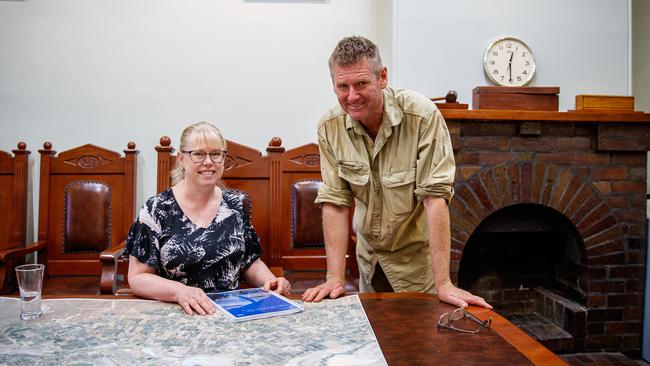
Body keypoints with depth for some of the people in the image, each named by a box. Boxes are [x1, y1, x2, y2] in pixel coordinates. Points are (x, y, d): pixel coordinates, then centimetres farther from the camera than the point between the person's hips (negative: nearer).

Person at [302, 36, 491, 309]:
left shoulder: (422, 115, -24)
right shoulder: (330, 127, -13)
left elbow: (435, 195, -26)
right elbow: (335, 201, -13)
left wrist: (443, 283, -27)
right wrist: (335, 278, -18)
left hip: (415, 256, -3)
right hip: (368, 255, 4)